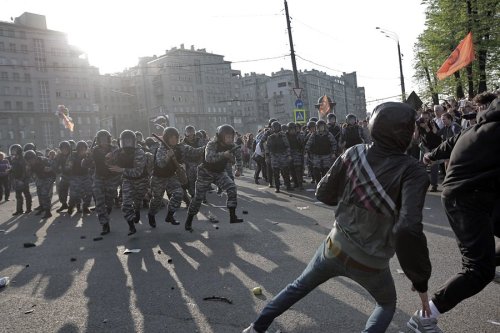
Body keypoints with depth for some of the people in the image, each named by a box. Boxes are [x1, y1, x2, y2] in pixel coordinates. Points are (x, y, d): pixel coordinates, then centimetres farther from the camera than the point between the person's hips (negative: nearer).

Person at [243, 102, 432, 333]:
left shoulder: (354, 154, -9)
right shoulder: (411, 172, -20)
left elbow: (323, 194, 0)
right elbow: (408, 230, -31)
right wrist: (420, 280, -20)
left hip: (336, 248, 3)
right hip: (371, 264, -2)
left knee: (299, 286, 28)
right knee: (387, 304, 29)